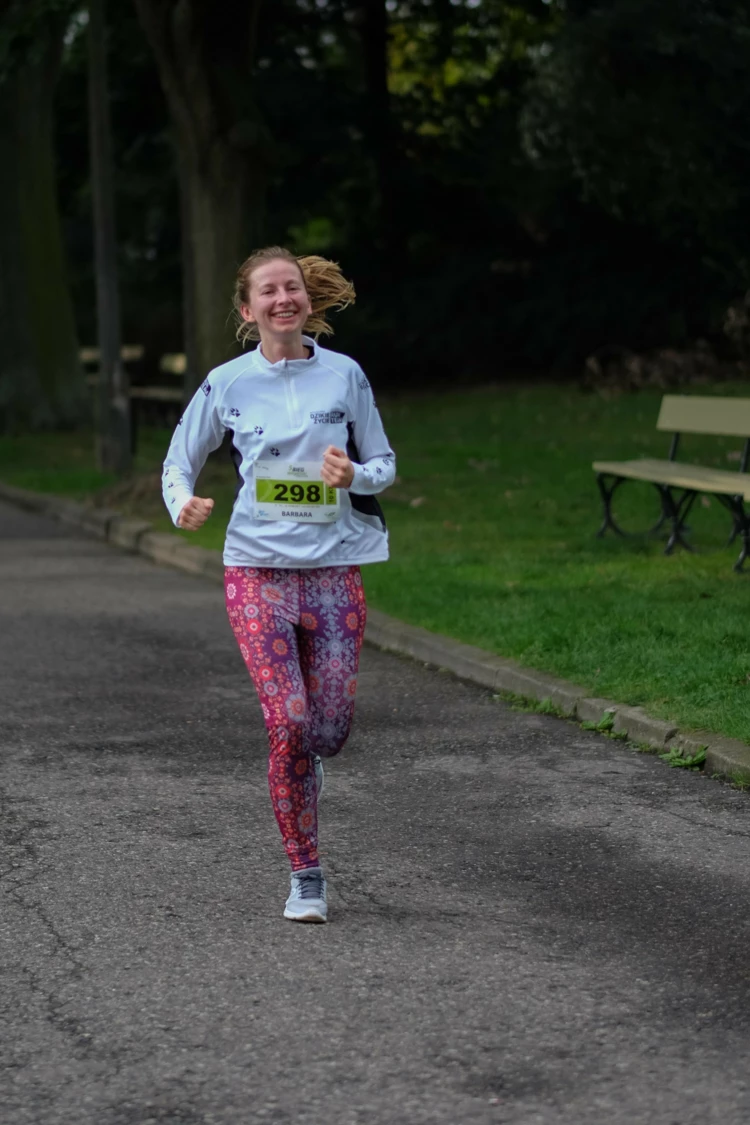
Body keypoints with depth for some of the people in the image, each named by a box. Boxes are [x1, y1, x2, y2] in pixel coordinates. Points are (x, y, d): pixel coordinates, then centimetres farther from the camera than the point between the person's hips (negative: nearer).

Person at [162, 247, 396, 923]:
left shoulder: (344, 375, 2)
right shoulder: (227, 384, 1)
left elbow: (384, 464, 10)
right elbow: (180, 461, 11)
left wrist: (356, 475, -13)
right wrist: (184, 506, -11)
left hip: (334, 569, 1)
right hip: (257, 569, -1)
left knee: (331, 731, -1)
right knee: (289, 723, -11)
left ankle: (292, 775, 38)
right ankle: (306, 877, 4)